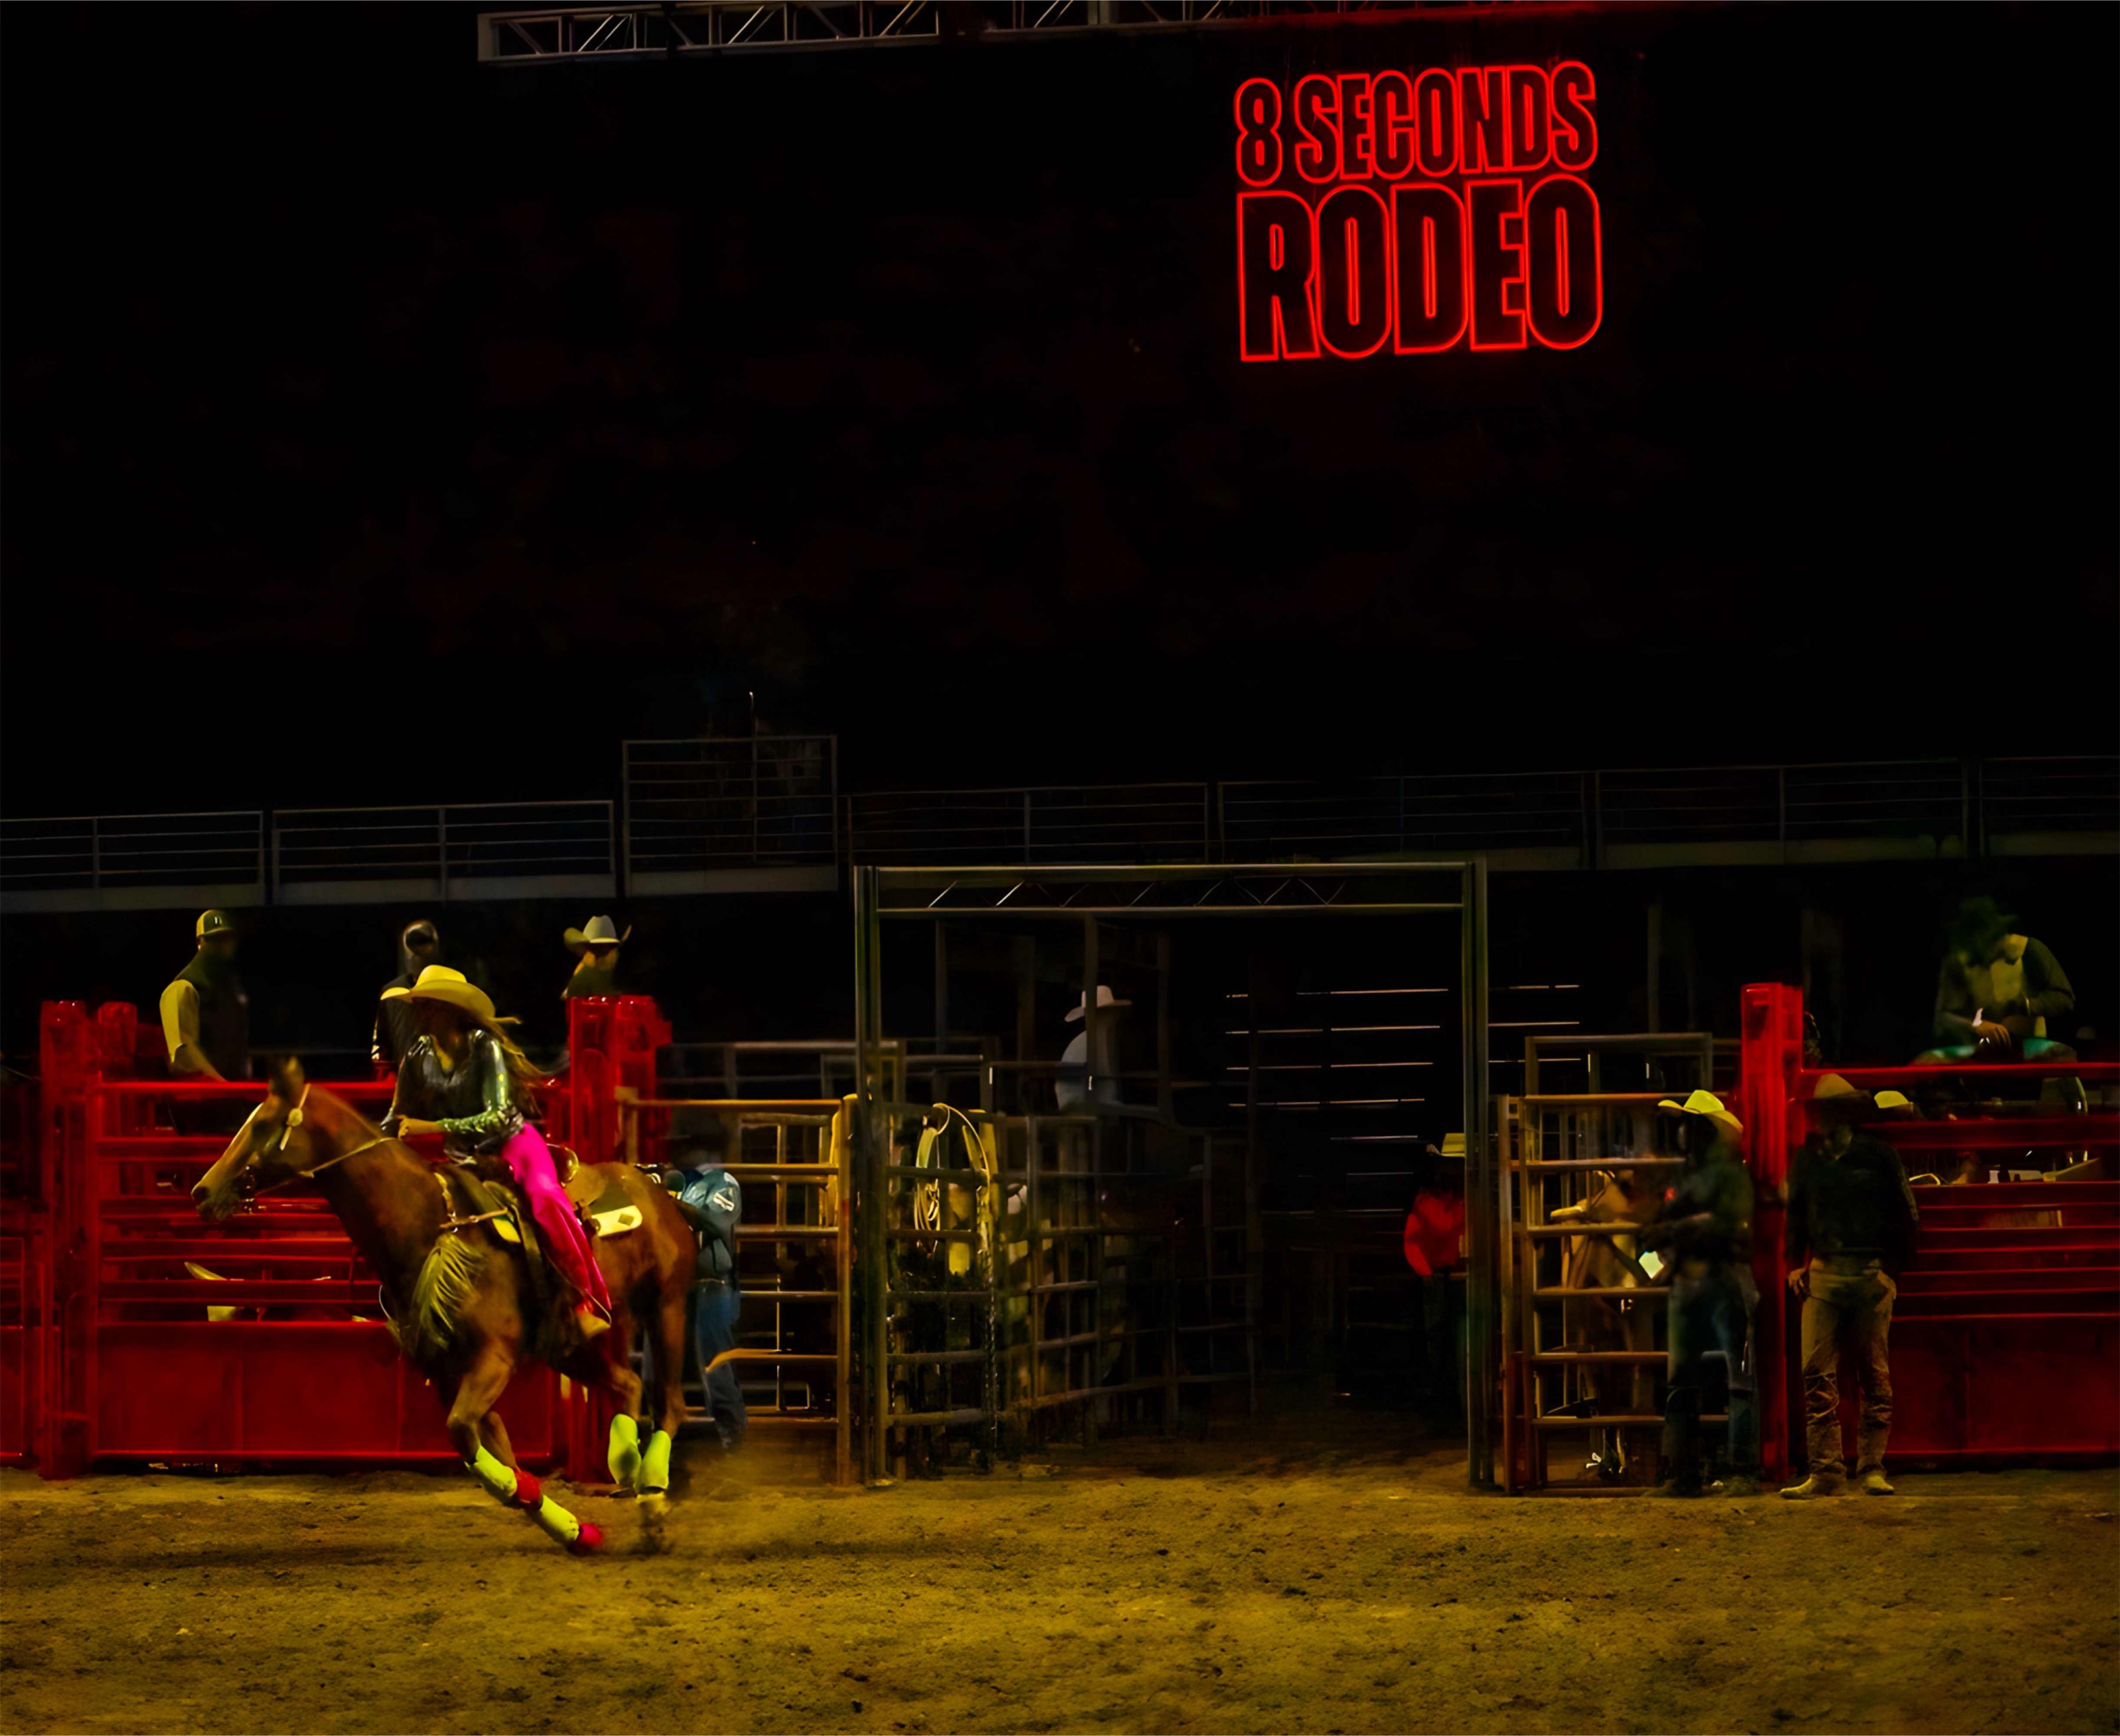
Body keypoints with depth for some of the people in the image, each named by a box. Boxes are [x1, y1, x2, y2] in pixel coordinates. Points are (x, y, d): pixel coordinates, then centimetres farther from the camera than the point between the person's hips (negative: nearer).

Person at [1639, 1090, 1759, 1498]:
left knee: (1740, 1379, -7)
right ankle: (1682, 1474, 6)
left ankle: (1744, 1473, -9)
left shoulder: (1732, 1175, -2)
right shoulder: (1683, 1179, 20)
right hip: (1685, 1284, 8)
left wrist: (1675, 1229, -9)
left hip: (1725, 1283, -8)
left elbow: (1725, 1223, -15)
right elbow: (1656, 1230, 17)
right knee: (1680, 1383, 5)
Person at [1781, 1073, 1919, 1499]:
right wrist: (1795, 1264, 11)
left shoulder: (1879, 1157, 2)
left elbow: (1907, 1216, 6)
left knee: (1875, 1374, 1)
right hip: (1824, 1273, 2)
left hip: (1872, 1274, -2)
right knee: (1817, 1373, -7)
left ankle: (1872, 1467, 6)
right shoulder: (1807, 1159, 10)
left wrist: (1890, 1268, -1)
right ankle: (1825, 1471, -6)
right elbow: (1795, 1215, 21)